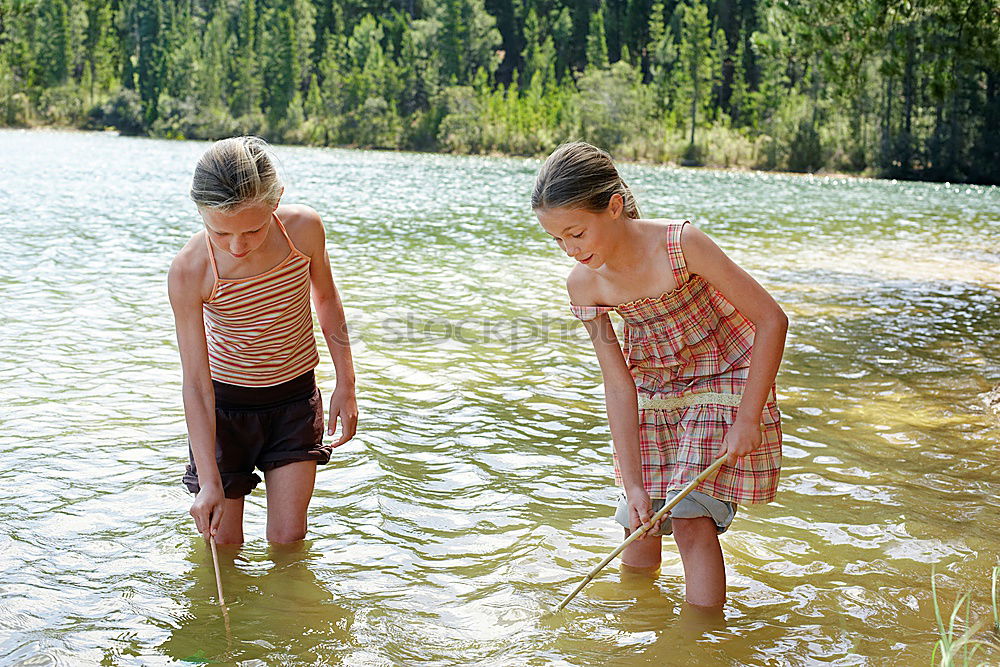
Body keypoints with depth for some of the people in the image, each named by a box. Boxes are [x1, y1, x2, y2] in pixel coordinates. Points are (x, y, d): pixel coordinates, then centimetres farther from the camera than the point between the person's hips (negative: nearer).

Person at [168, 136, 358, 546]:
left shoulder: (304, 229, -20)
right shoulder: (189, 272, -26)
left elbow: (326, 299, 2)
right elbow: (196, 383, -22)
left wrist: (345, 384, 1)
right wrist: (209, 480, -23)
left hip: (295, 397, 2)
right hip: (224, 403, -1)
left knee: (288, 538, 2)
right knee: (222, 545, 5)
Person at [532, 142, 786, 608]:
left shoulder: (679, 243, -29)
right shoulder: (583, 284, -14)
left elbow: (771, 319, -22)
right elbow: (618, 382, -11)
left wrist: (747, 419, -22)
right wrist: (632, 482, -16)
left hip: (725, 383, -4)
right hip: (653, 394, 5)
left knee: (691, 520, -14)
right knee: (640, 524, 6)